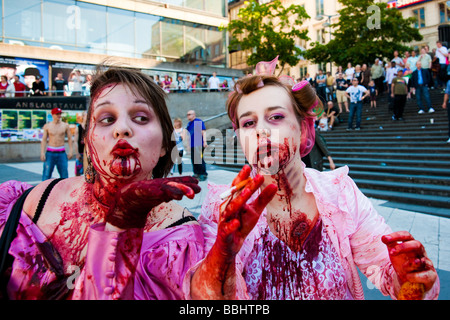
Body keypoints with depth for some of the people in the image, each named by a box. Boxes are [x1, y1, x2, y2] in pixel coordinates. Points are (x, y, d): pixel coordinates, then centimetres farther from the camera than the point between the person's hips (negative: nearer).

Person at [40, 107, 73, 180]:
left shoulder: (65, 125, 4)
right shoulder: (47, 126, 3)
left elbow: (69, 138, 7)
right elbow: (44, 140, 3)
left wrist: (70, 151, -1)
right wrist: (42, 153, -5)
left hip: (61, 152, 1)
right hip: (50, 152, -1)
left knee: (64, 174, 3)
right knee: (47, 173, -1)